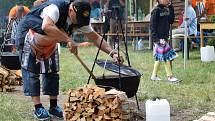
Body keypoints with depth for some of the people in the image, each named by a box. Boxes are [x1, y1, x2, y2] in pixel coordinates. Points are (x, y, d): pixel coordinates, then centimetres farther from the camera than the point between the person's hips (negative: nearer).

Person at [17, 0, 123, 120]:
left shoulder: (81, 21, -13)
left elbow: (96, 37, -8)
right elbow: (47, 27, -53)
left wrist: (112, 53, -19)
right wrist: (69, 40, -52)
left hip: (50, 43, 7)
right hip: (30, 36, -7)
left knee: (52, 72, 4)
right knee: (32, 72, -9)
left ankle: (54, 107, 11)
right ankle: (38, 108, -6)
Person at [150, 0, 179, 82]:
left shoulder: (166, 10, 12)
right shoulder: (156, 11, -12)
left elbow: (171, 21, 12)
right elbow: (152, 25, -14)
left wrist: (171, 9, 5)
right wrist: (156, 38, -19)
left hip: (164, 37, 9)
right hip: (159, 38, -9)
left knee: (159, 57, 13)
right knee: (166, 56, -7)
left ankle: (154, 76, 21)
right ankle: (170, 76, -1)